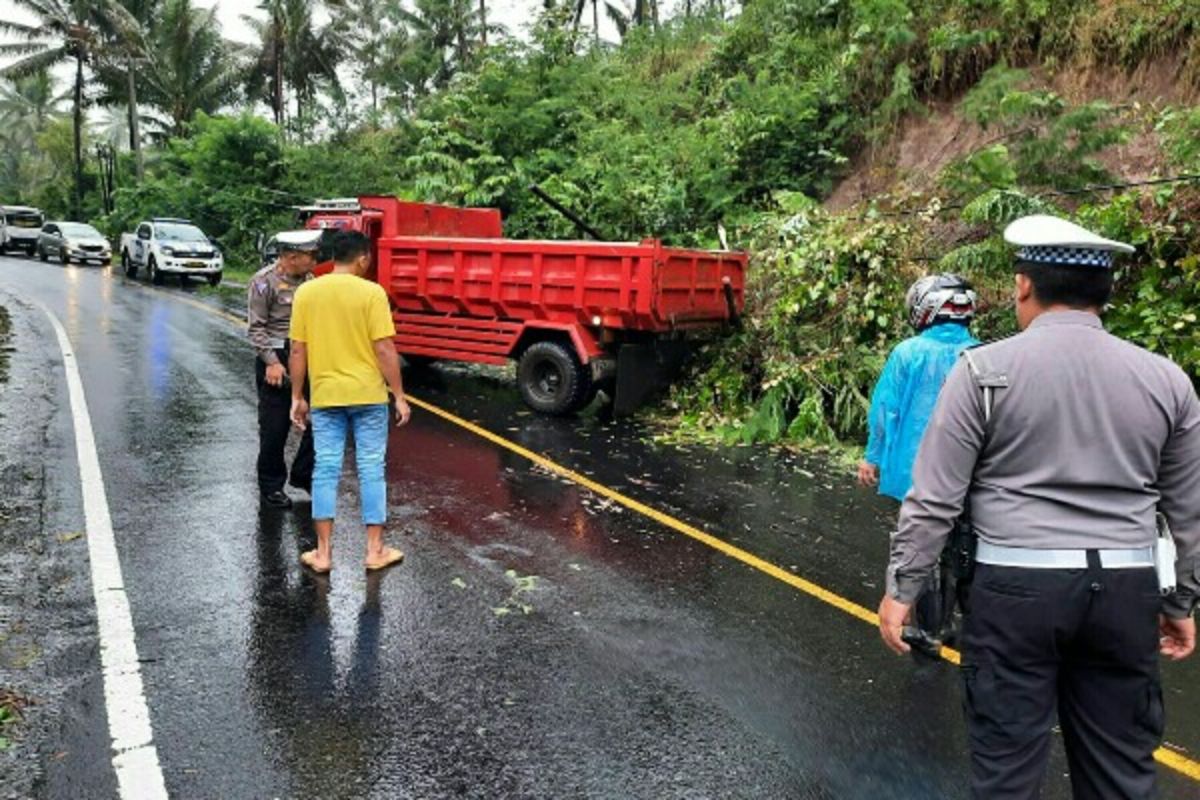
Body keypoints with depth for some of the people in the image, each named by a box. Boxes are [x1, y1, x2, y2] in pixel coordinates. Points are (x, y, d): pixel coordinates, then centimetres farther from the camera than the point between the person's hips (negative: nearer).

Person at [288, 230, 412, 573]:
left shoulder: (306, 293, 1)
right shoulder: (371, 292, -9)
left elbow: (298, 350, 3)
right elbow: (384, 349, -12)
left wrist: (297, 397, 11)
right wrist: (399, 396, -5)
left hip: (325, 396, 3)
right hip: (368, 395, -3)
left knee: (326, 470, 8)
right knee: (371, 470, 6)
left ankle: (323, 552, 12)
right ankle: (375, 550, 13)